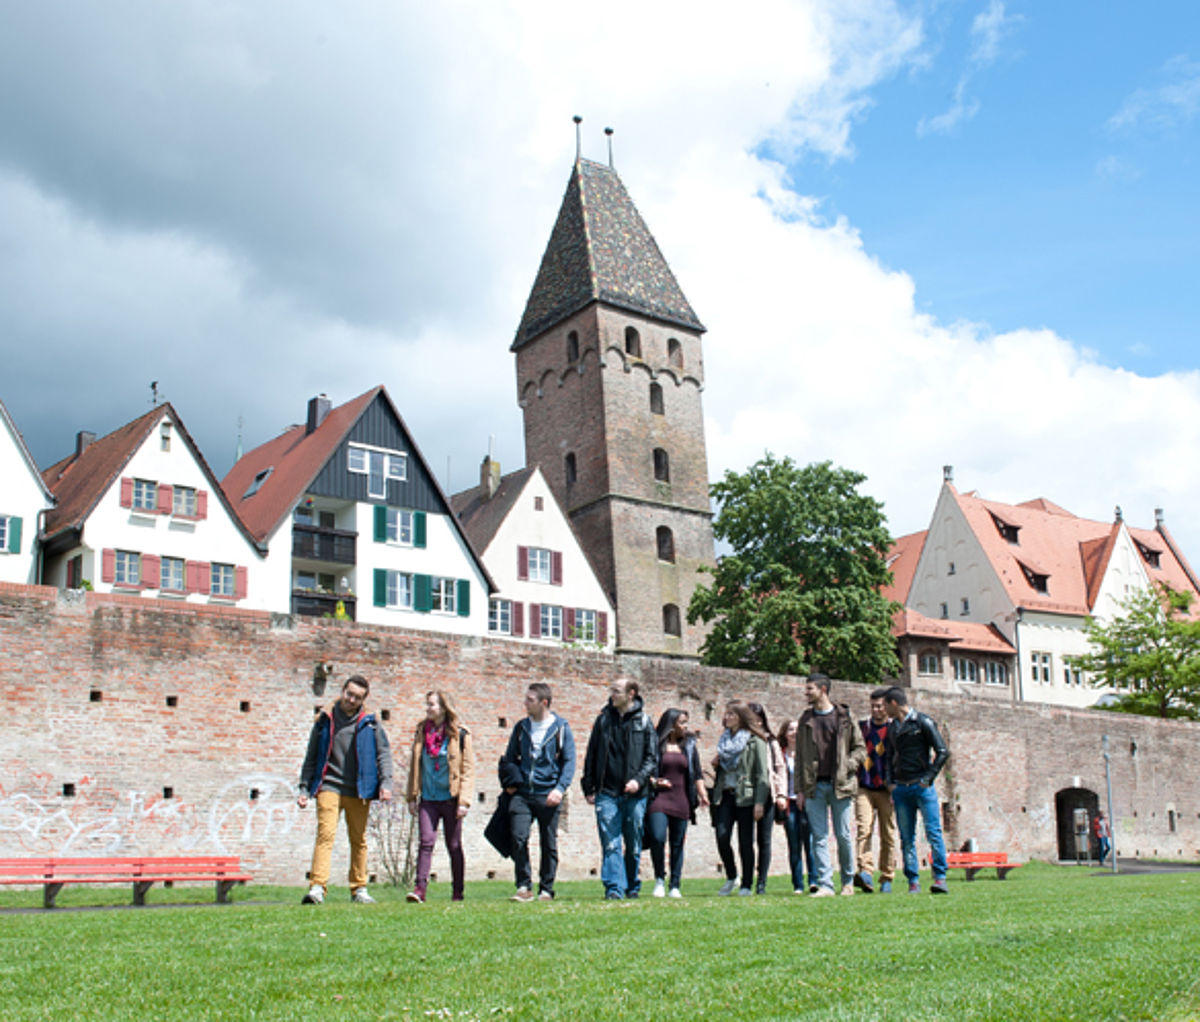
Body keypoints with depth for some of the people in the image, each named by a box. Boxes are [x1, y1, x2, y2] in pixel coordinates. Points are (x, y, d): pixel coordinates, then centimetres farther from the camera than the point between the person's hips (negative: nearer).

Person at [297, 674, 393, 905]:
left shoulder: (370, 724, 7)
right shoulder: (325, 721, 9)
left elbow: (383, 754, 5)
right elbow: (311, 757, 14)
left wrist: (385, 783, -8)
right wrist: (304, 788, 8)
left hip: (359, 791, 1)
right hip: (329, 787, -1)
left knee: (359, 840, 7)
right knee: (326, 834, -15)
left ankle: (359, 889, 17)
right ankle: (317, 887, -19)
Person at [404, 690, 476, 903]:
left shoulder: (459, 734, -4)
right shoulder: (422, 731, 8)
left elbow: (468, 769, -5)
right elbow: (415, 765, 14)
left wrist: (464, 801, -11)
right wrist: (411, 797, 10)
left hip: (450, 798, -3)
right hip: (428, 799, 3)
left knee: (454, 846, 5)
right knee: (426, 841, -10)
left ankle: (457, 891, 14)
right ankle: (420, 888, -12)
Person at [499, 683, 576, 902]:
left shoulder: (561, 728, 1)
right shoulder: (521, 727, 11)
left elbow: (569, 761, -1)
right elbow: (509, 758, 18)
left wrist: (560, 788, -13)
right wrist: (509, 782, 2)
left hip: (548, 796, -2)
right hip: (521, 794, 2)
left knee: (549, 844, 4)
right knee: (518, 839, -11)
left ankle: (546, 890, 14)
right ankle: (524, 887, -3)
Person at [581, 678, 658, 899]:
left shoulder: (643, 722, 4)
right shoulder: (604, 719, 8)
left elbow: (652, 757, 3)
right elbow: (591, 755, 11)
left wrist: (639, 779, -13)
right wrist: (589, 788, 7)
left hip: (635, 793, -1)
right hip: (607, 792, 1)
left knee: (634, 844, 7)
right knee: (610, 843, -7)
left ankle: (632, 886, 21)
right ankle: (614, 887, -6)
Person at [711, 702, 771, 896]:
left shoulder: (755, 740, -2)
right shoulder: (725, 739, 17)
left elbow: (762, 773, -6)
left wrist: (759, 802, -12)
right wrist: (716, 764, 5)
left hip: (746, 796, -5)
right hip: (725, 795, 5)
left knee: (745, 842, 0)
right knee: (722, 836, -8)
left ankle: (746, 885, 10)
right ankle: (731, 877, 12)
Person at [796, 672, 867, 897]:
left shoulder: (844, 717, 3)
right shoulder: (805, 720, 11)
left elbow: (860, 747, 7)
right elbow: (799, 755, 13)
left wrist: (848, 766, -10)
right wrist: (800, 789, 7)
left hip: (840, 785, -2)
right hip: (814, 786, 2)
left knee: (843, 835, 3)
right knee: (819, 837, -2)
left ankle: (848, 881, 19)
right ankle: (825, 885, 0)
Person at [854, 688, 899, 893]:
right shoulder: (861, 726, 12)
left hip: (887, 791, -1)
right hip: (864, 788, 1)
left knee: (888, 835, 3)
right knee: (863, 829, -16)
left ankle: (886, 879, 11)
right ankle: (866, 873, -26)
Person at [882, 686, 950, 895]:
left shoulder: (923, 722, -2)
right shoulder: (892, 728, 16)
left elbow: (942, 752, -4)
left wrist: (928, 778, -9)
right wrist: (890, 782, 10)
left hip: (922, 786, -5)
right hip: (901, 789, 5)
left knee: (933, 833, -10)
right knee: (907, 838, 2)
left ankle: (940, 878, -6)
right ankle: (913, 881, 5)